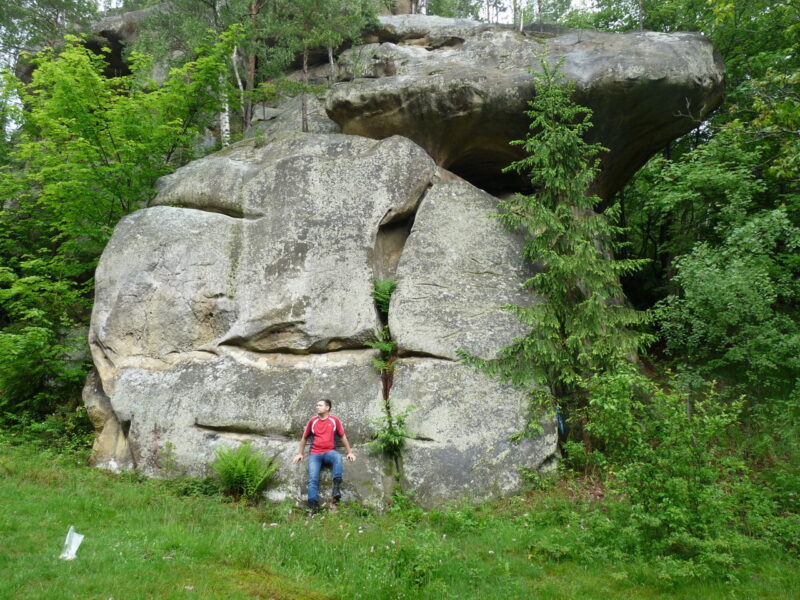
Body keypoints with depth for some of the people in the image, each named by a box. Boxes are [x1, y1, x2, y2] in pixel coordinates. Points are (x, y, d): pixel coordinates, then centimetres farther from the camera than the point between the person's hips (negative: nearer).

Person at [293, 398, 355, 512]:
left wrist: (349, 452, 9)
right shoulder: (312, 421, 10)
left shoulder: (334, 420, 7)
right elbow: (304, 438, 21)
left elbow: (343, 437, 12)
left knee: (338, 457, -37)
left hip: (329, 452, -1)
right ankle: (313, 506, -24)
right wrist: (300, 453, 18)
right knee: (313, 479, -19)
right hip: (315, 454, 2)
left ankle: (336, 488, -38)